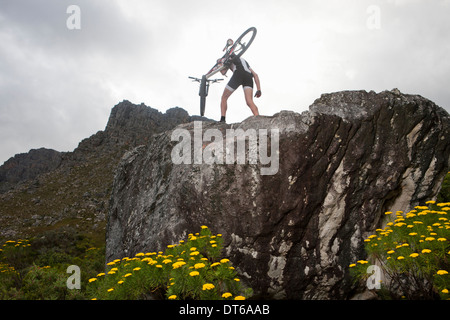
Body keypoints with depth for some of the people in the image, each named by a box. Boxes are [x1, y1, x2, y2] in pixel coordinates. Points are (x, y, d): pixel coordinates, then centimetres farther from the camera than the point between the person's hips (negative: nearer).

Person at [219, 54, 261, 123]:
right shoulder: (244, 61, 41)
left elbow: (223, 72, 16)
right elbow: (255, 75, 27)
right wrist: (259, 90, 19)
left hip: (238, 75, -4)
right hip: (248, 76, 4)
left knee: (224, 98, 11)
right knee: (249, 102, -8)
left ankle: (222, 120, 1)